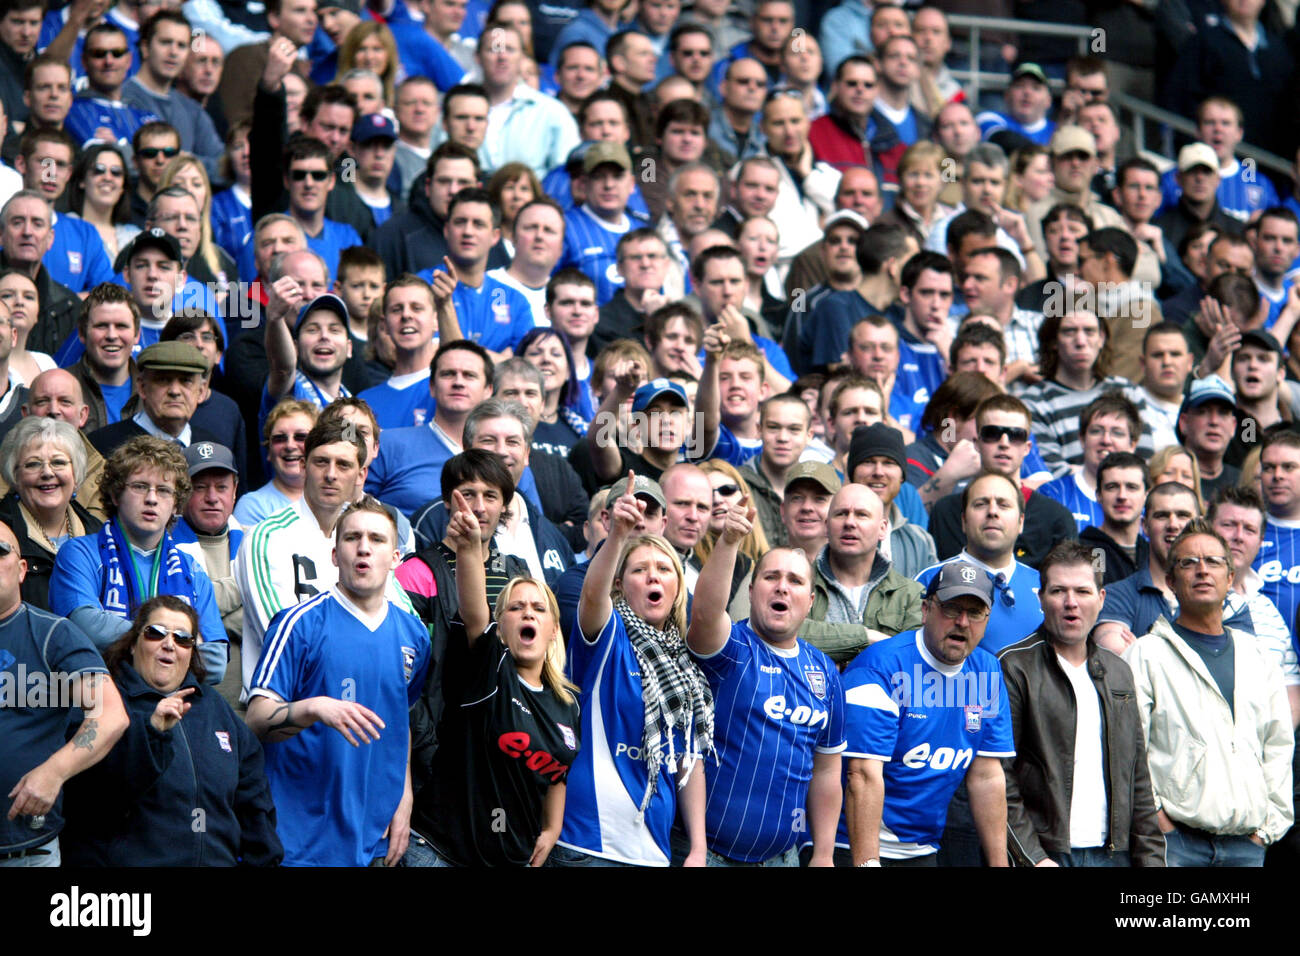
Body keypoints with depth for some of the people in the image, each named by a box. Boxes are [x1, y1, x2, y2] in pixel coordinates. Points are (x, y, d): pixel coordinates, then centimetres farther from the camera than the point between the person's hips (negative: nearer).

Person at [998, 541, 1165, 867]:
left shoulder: (1119, 673, 17)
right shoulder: (1013, 669, -3)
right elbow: (998, 780, -8)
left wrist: (1151, 857, 9)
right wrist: (1032, 858, -14)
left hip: (1113, 853, 5)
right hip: (1045, 854, -5)